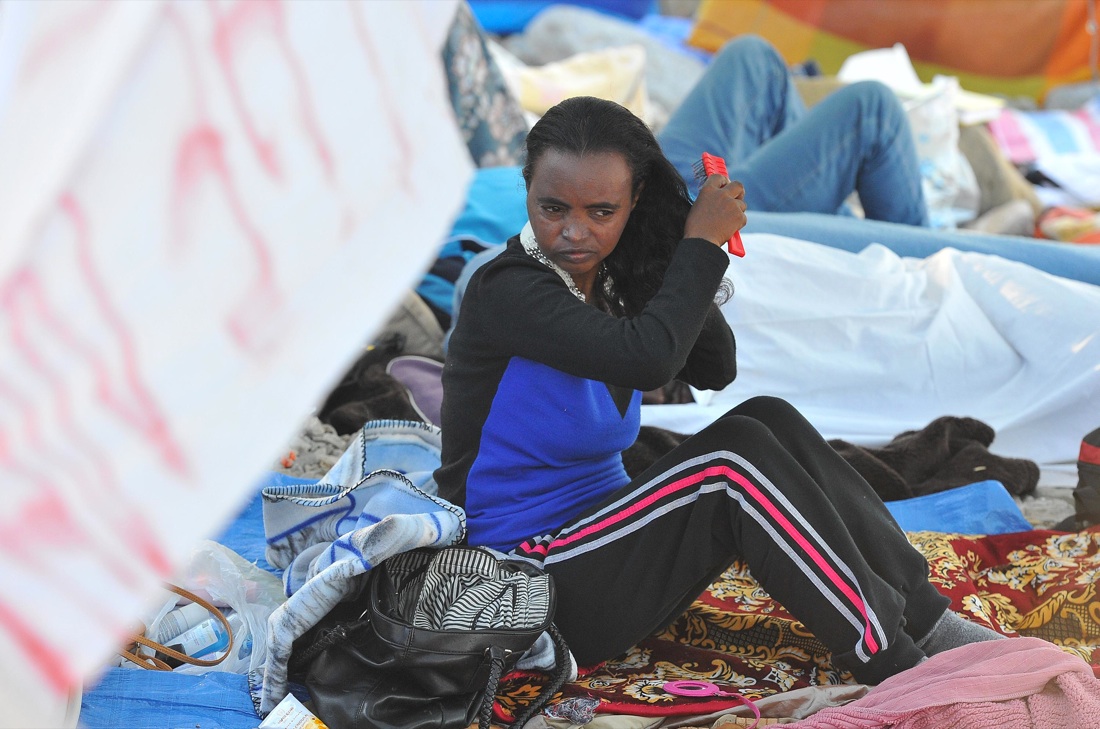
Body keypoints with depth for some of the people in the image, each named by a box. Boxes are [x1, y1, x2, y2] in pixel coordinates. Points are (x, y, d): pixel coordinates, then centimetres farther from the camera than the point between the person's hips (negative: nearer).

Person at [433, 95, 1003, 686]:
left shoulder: (608, 279, 6)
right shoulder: (505, 291, -20)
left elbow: (714, 369, 10)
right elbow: (649, 356, -33)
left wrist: (696, 276, -6)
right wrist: (701, 241, -20)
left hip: (598, 530, 8)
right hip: (525, 587, -8)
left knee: (770, 420, -8)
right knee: (736, 460, -23)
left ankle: (923, 619, -7)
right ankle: (901, 669, -19)